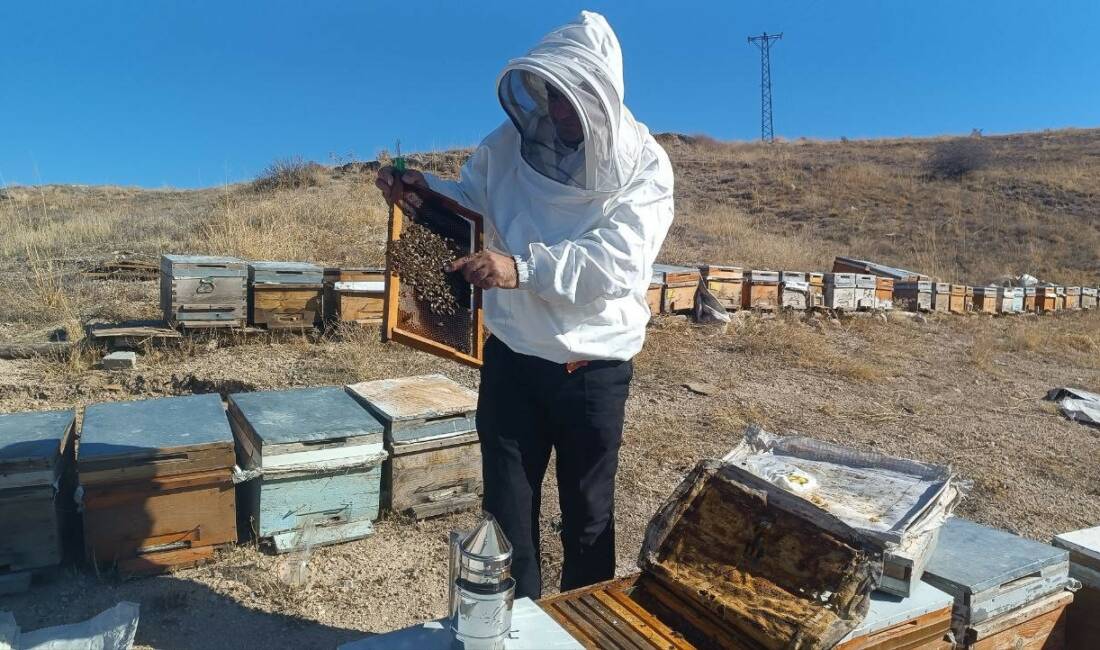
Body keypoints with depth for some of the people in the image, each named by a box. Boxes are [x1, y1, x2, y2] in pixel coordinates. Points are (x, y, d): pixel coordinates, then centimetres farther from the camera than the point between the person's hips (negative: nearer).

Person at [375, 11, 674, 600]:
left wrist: (525, 267, -37)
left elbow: (618, 262, -25)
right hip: (512, 356, 3)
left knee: (588, 516, 18)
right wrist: (425, 189, -7)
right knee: (507, 511, 14)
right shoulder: (511, 142, -3)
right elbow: (471, 202, 14)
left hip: (593, 368, -2)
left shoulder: (642, 164, -12)